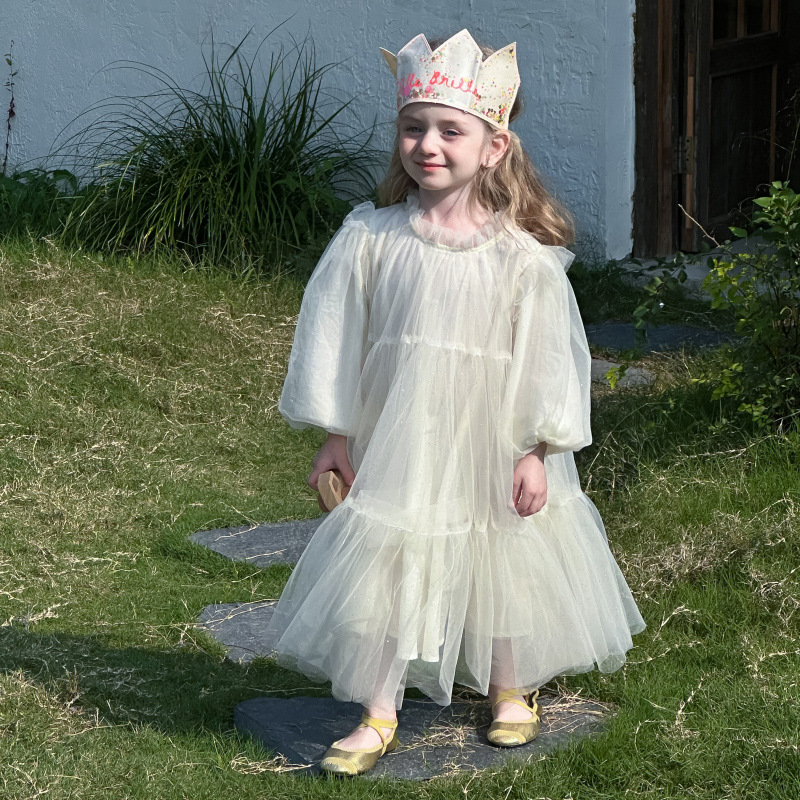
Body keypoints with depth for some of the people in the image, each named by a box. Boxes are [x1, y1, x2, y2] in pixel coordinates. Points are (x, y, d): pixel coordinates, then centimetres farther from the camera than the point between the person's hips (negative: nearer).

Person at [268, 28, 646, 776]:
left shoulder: (521, 255, -10)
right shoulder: (370, 239, -6)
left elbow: (547, 351, -5)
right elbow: (334, 335, -1)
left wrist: (538, 450, -7)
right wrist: (335, 433, 0)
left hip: (491, 446, -1)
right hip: (395, 440, 1)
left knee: (502, 565, 13)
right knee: (383, 565, 4)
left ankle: (509, 689, 37)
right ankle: (378, 714, 18)